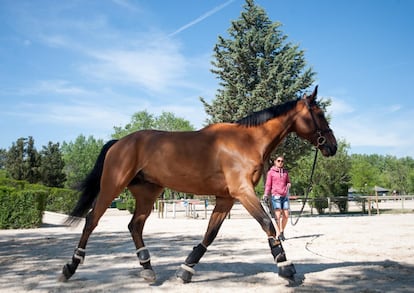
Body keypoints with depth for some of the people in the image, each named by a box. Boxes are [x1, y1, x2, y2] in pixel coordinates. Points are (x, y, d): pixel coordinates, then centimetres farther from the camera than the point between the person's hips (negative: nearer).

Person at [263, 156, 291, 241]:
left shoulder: (285, 172, 15)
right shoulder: (271, 172, 3)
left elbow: (288, 182, 23)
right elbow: (268, 184, 2)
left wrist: (289, 185, 0)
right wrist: (266, 194, -10)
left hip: (285, 196, 4)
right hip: (276, 196, -4)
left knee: (286, 215, 2)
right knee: (278, 215, -8)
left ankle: (282, 231, 21)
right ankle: (278, 234, -2)